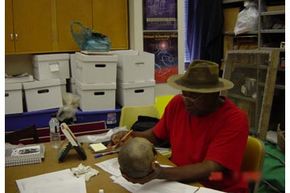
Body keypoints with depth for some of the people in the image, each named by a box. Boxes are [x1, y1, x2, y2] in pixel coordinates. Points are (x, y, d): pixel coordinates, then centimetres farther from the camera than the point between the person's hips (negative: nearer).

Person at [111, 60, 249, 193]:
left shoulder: (234, 120, -20)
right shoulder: (177, 104, -5)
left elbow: (210, 169, -27)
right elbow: (156, 134, 11)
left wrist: (161, 173, -38)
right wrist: (132, 136, -8)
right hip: (178, 181, 5)